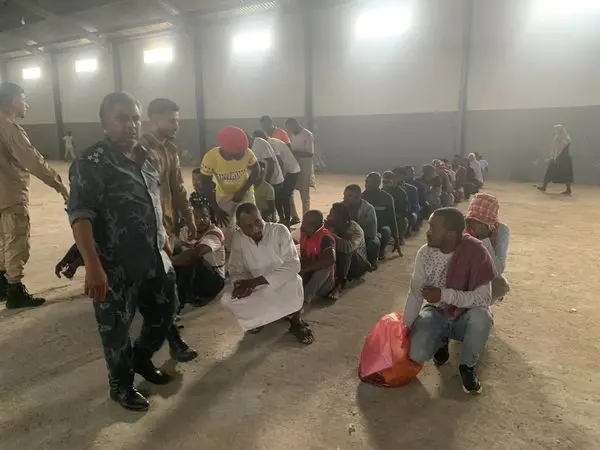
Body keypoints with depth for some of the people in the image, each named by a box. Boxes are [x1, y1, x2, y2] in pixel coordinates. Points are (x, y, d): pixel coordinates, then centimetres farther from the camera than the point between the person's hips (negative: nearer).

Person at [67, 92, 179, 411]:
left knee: (164, 312, 20)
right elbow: (79, 215, -23)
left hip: (155, 259, 7)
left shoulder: (145, 157, 8)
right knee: (116, 327, 10)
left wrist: (164, 238, 21)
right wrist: (93, 266, -30)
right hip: (116, 266, -7)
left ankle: (142, 360, 46)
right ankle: (121, 385, 34)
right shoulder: (91, 163, -15)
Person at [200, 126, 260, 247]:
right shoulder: (210, 157, -30)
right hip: (224, 195, 0)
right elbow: (206, 186, -17)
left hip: (245, 192, 0)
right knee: (227, 229, 5)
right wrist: (217, 210, -15)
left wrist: (242, 191, -18)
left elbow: (256, 172, -9)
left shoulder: (247, 153, -30)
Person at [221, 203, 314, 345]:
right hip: (257, 289, 3)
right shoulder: (238, 238, -10)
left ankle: (296, 322, -8)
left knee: (293, 283, -37)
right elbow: (235, 270, -3)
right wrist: (244, 284, -30)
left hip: (283, 283, -3)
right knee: (227, 299, -20)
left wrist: (255, 282, -31)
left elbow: (293, 265, -26)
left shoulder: (280, 231, -20)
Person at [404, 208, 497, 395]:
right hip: (436, 314, 2)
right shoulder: (425, 253, -15)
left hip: (465, 317, -1)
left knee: (481, 317, -37)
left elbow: (484, 298, -25)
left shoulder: (475, 252, -24)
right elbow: (415, 293, -8)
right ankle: (441, 341, 15)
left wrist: (444, 294, -34)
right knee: (417, 354, -23)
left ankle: (467, 367, -6)